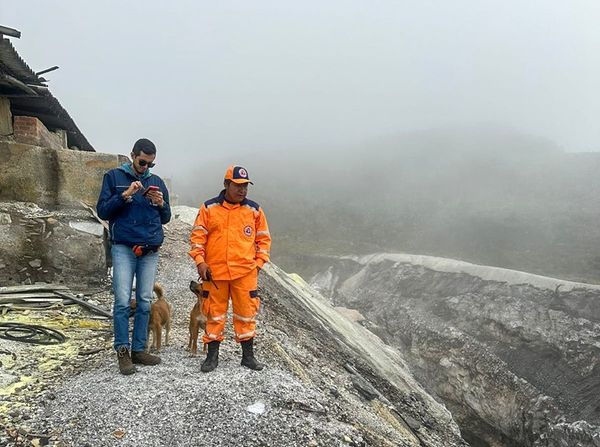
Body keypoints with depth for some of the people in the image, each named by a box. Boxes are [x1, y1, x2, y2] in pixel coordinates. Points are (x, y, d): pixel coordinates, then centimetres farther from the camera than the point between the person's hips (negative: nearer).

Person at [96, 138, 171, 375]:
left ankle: (139, 349, 12)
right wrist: (125, 195, -14)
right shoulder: (114, 177, 4)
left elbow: (165, 218, 15)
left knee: (145, 302, 5)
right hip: (123, 248, -3)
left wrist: (160, 204, -5)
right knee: (122, 301, -7)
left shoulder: (157, 182, 13)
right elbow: (103, 211, -2)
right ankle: (123, 351, 2)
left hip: (150, 250, 3)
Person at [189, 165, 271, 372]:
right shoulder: (209, 208, 2)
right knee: (214, 314, 8)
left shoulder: (254, 210, 5)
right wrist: (200, 261, -7)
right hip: (214, 272, 0)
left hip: (245, 272, 1)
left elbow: (263, 238, 11)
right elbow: (197, 236, 3)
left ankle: (248, 355, 20)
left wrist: (258, 262, 4)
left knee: (246, 313, 5)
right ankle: (212, 356, 21)